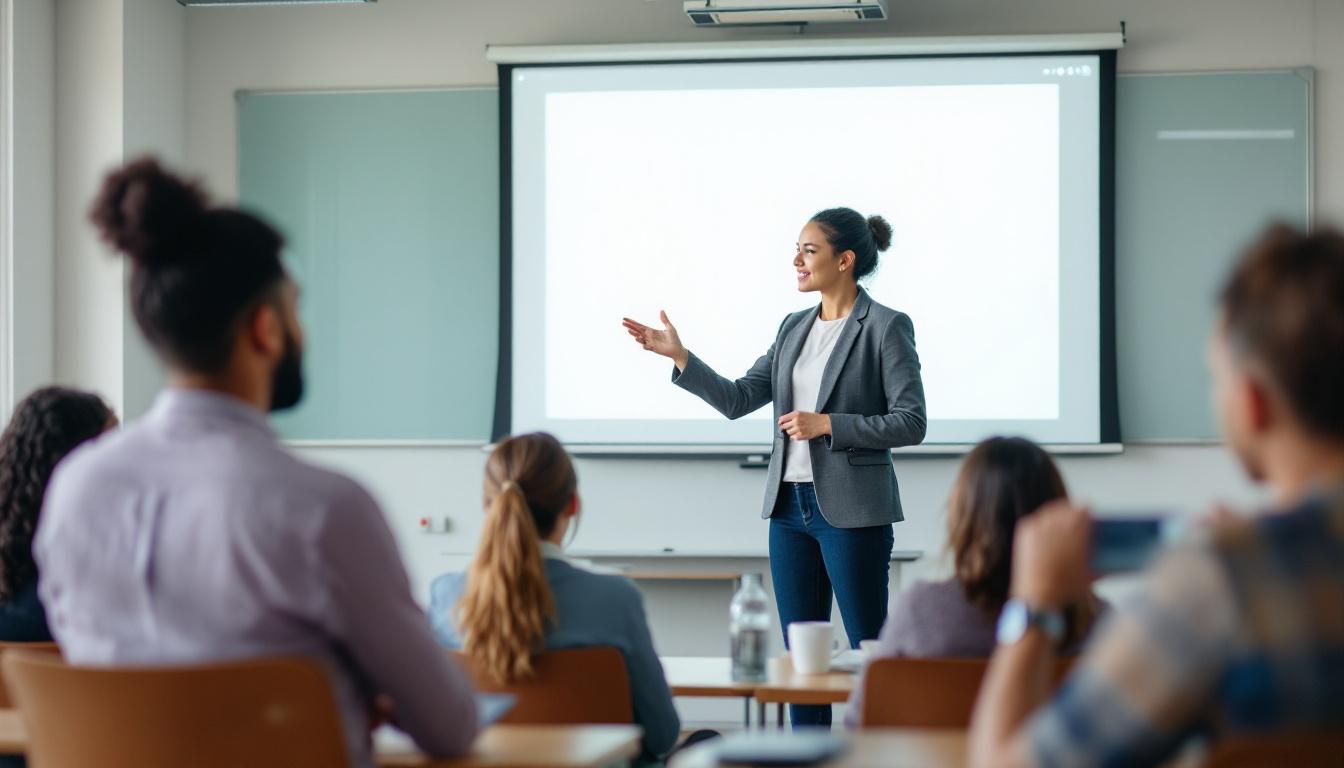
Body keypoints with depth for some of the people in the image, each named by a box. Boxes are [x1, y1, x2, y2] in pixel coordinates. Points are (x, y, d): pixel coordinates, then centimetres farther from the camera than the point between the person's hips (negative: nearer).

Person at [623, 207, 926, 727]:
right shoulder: (795, 328, 12)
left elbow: (911, 424, -11)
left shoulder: (886, 327, -8)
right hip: (790, 506, 7)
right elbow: (738, 400, 10)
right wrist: (678, 356, 0)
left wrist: (827, 424, -18)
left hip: (850, 509, -7)